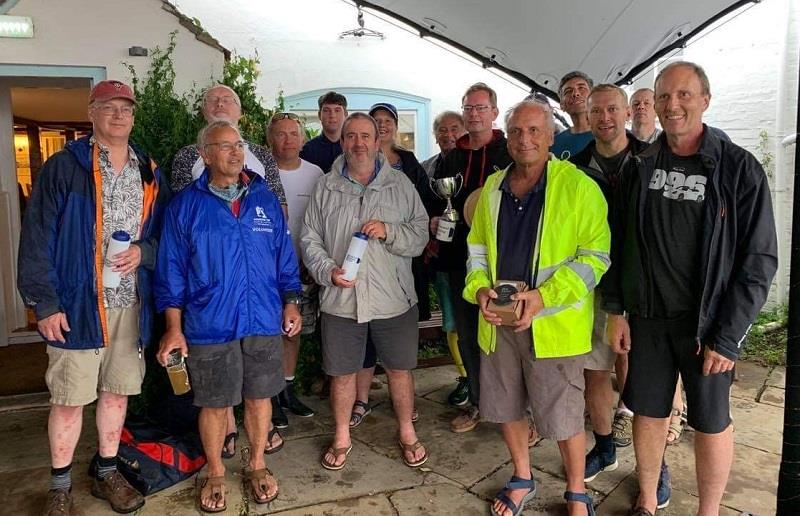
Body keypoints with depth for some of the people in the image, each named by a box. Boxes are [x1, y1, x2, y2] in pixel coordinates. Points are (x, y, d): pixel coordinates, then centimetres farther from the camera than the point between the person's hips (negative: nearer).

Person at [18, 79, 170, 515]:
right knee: (69, 399, 4)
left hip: (130, 304, 4)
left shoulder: (149, 173, 10)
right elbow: (37, 239, -7)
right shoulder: (63, 167, -3)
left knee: (117, 393, 14)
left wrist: (144, 252, -8)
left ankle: (106, 473, 31)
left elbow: (165, 233, 14)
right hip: (76, 304, -4)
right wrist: (45, 303, -11)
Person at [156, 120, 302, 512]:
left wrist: (291, 303, 5)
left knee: (259, 396, 14)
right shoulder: (186, 205, -1)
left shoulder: (266, 200, 6)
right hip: (209, 327, -2)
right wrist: (174, 328, -5)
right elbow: (171, 270, -1)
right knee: (214, 404, 10)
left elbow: (284, 256, 11)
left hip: (264, 322, 2)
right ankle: (215, 474, 32)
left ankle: (257, 465, 34)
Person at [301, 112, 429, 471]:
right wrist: (328, 271, -12)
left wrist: (389, 231, -17)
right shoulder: (326, 187, 4)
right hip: (340, 299, 1)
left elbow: (421, 234, 1)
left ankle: (407, 433, 34)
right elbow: (309, 239, 5)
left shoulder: (400, 184, 3)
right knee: (341, 373, 11)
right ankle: (341, 437, 33)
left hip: (393, 299, 0)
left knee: (399, 369, 12)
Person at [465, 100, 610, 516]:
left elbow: (595, 255, -11)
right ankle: (522, 479, 42)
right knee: (505, 407, 17)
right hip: (498, 321, 5)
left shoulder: (578, 187, -9)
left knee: (564, 417, 7)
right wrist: (480, 288, -4)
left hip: (554, 323, -5)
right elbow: (477, 247, 15)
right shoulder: (493, 188, 8)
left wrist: (544, 296, -21)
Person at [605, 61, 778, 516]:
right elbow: (620, 243, 7)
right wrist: (616, 310, 2)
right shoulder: (640, 167, 2)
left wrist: (728, 337, -12)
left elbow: (759, 261, -9)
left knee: (711, 422, 10)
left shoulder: (740, 169, -8)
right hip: (647, 317, 3)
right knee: (649, 412, 13)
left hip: (708, 324, -3)